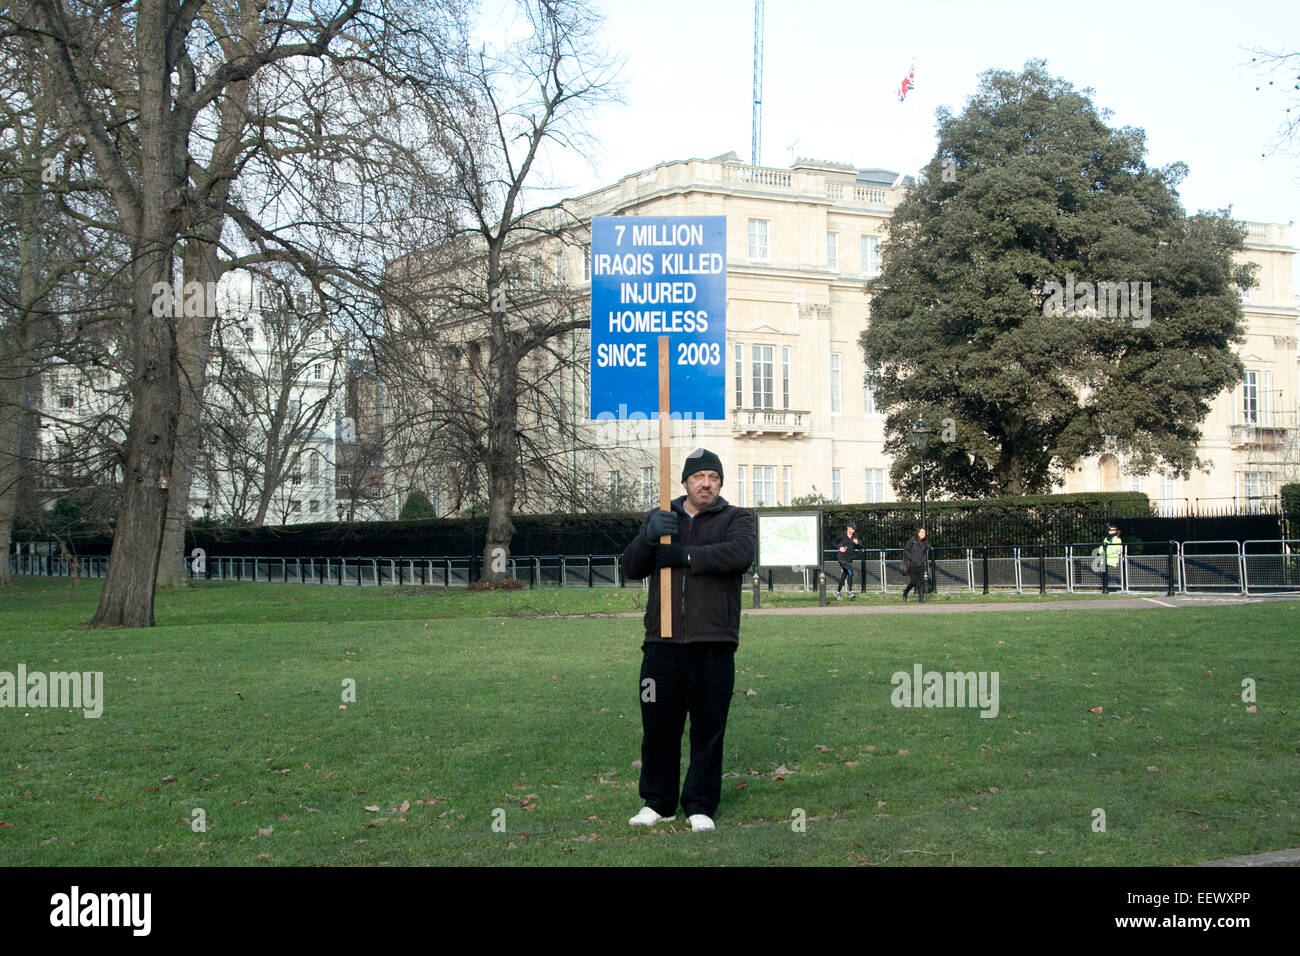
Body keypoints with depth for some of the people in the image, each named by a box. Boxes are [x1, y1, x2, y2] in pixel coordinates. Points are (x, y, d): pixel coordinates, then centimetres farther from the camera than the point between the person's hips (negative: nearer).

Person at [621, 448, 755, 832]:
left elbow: (741, 553, -15)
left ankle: (701, 806, 13)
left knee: (708, 729, 2)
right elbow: (631, 567, 6)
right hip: (663, 643, 2)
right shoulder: (660, 518, 17)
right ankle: (658, 803, 17)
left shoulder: (736, 518, 8)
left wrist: (685, 555, -14)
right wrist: (649, 537, -14)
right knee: (658, 727, 4)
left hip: (714, 646, -2)